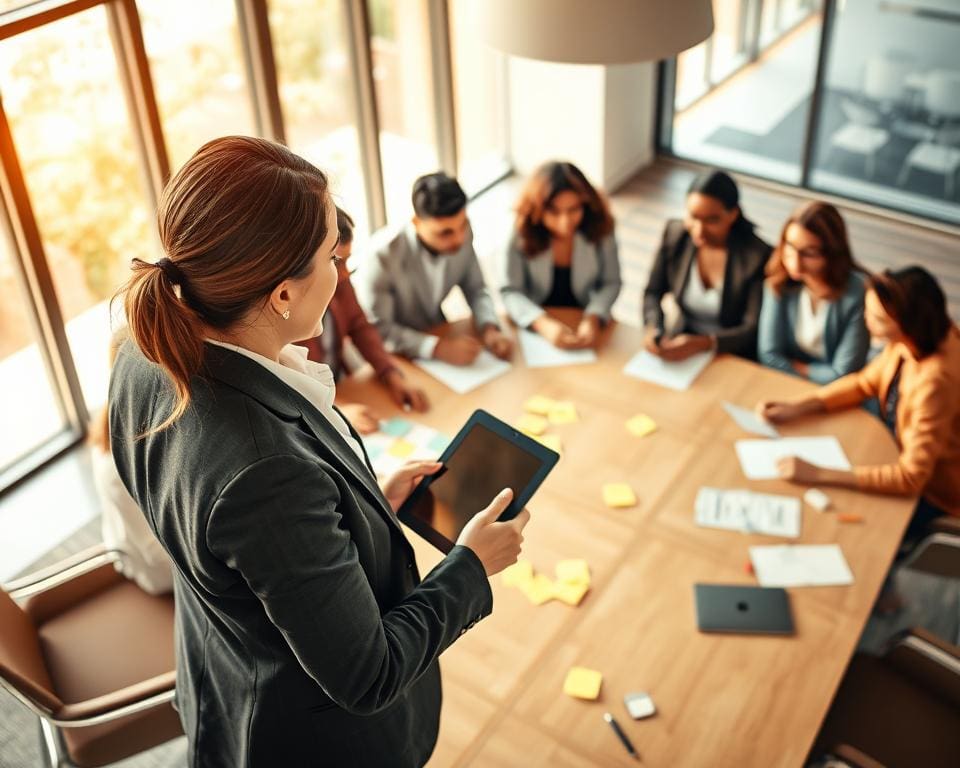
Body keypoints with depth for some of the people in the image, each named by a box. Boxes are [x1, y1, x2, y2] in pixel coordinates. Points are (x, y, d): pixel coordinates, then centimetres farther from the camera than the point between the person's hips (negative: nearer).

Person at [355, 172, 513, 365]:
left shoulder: (461, 232, -14)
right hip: (396, 357, -5)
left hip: (437, 333, 5)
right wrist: (437, 347, -35)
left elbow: (476, 289, 0)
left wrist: (489, 329, -19)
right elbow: (376, 330, -25)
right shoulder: (382, 256, -30)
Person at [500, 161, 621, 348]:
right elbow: (511, 291, -15)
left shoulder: (600, 227, -13)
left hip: (583, 322, 1)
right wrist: (543, 324, -32)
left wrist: (593, 319, -23)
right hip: (535, 326, -1)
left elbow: (611, 283, -5)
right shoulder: (523, 232, -16)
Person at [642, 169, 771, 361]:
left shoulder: (758, 256, -18)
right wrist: (652, 329, -18)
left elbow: (753, 331, -17)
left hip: (733, 357, -2)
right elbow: (653, 293, 3)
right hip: (681, 343, 3)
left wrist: (701, 344, -32)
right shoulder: (674, 234, -7)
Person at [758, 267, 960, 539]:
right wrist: (796, 407, -8)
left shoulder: (936, 381, -37)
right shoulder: (912, 339, -15)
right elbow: (865, 383, 3)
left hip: (931, 494, -6)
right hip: (903, 455, 7)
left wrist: (818, 475, -36)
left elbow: (911, 477, -35)